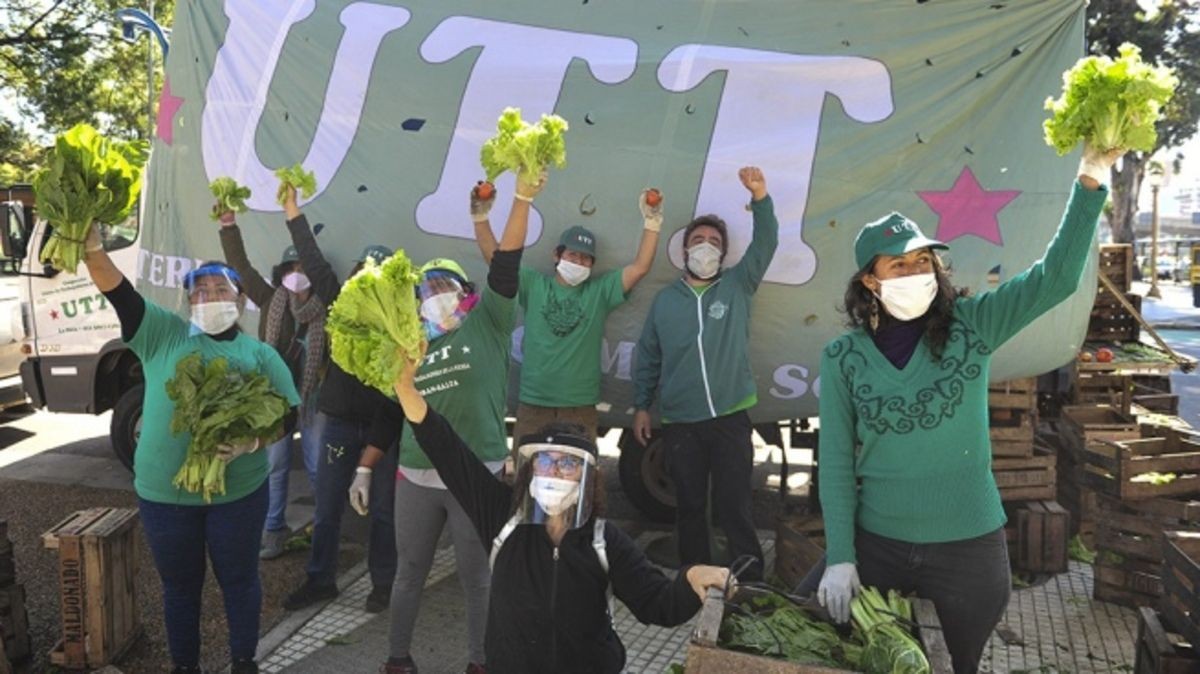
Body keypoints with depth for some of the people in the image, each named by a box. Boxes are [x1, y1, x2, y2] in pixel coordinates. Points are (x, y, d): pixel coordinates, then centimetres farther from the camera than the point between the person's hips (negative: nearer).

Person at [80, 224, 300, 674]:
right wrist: (91, 246, -28)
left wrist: (251, 441, -20)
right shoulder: (162, 334, 1)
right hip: (163, 492, 0)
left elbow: (287, 415, -2)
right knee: (179, 585, 17)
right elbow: (117, 291, -11)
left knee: (239, 580, 14)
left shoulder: (260, 354, 1)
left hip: (238, 492, 0)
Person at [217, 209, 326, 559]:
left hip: (312, 395, -3)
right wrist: (229, 225, -9)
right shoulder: (271, 300, 6)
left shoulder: (326, 309, -4)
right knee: (275, 464, 11)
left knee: (319, 466, 5)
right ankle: (273, 529, 22)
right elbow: (241, 267, 1)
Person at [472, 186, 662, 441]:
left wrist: (652, 222, -9)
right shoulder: (534, 284, 8)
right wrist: (480, 217, -9)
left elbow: (640, 267, -1)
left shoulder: (599, 290, 7)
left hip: (580, 407, 0)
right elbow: (495, 258, 2)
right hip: (532, 404, 0)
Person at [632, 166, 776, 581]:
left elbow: (765, 244, -10)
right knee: (689, 507, 12)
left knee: (734, 505, 1)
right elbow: (647, 358, 12)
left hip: (730, 417, -2)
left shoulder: (737, 286, 5)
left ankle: (751, 584, 12)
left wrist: (759, 196, -25)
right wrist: (641, 406, 8)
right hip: (679, 422, 2)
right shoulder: (665, 299, 9)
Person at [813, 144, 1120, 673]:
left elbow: (1056, 277, -15)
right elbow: (835, 460, -6)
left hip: (969, 543, 1)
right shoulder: (842, 357, -7)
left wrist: (1090, 181, -25)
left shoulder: (970, 325, -6)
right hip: (877, 543, 0)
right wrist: (839, 555, -9)